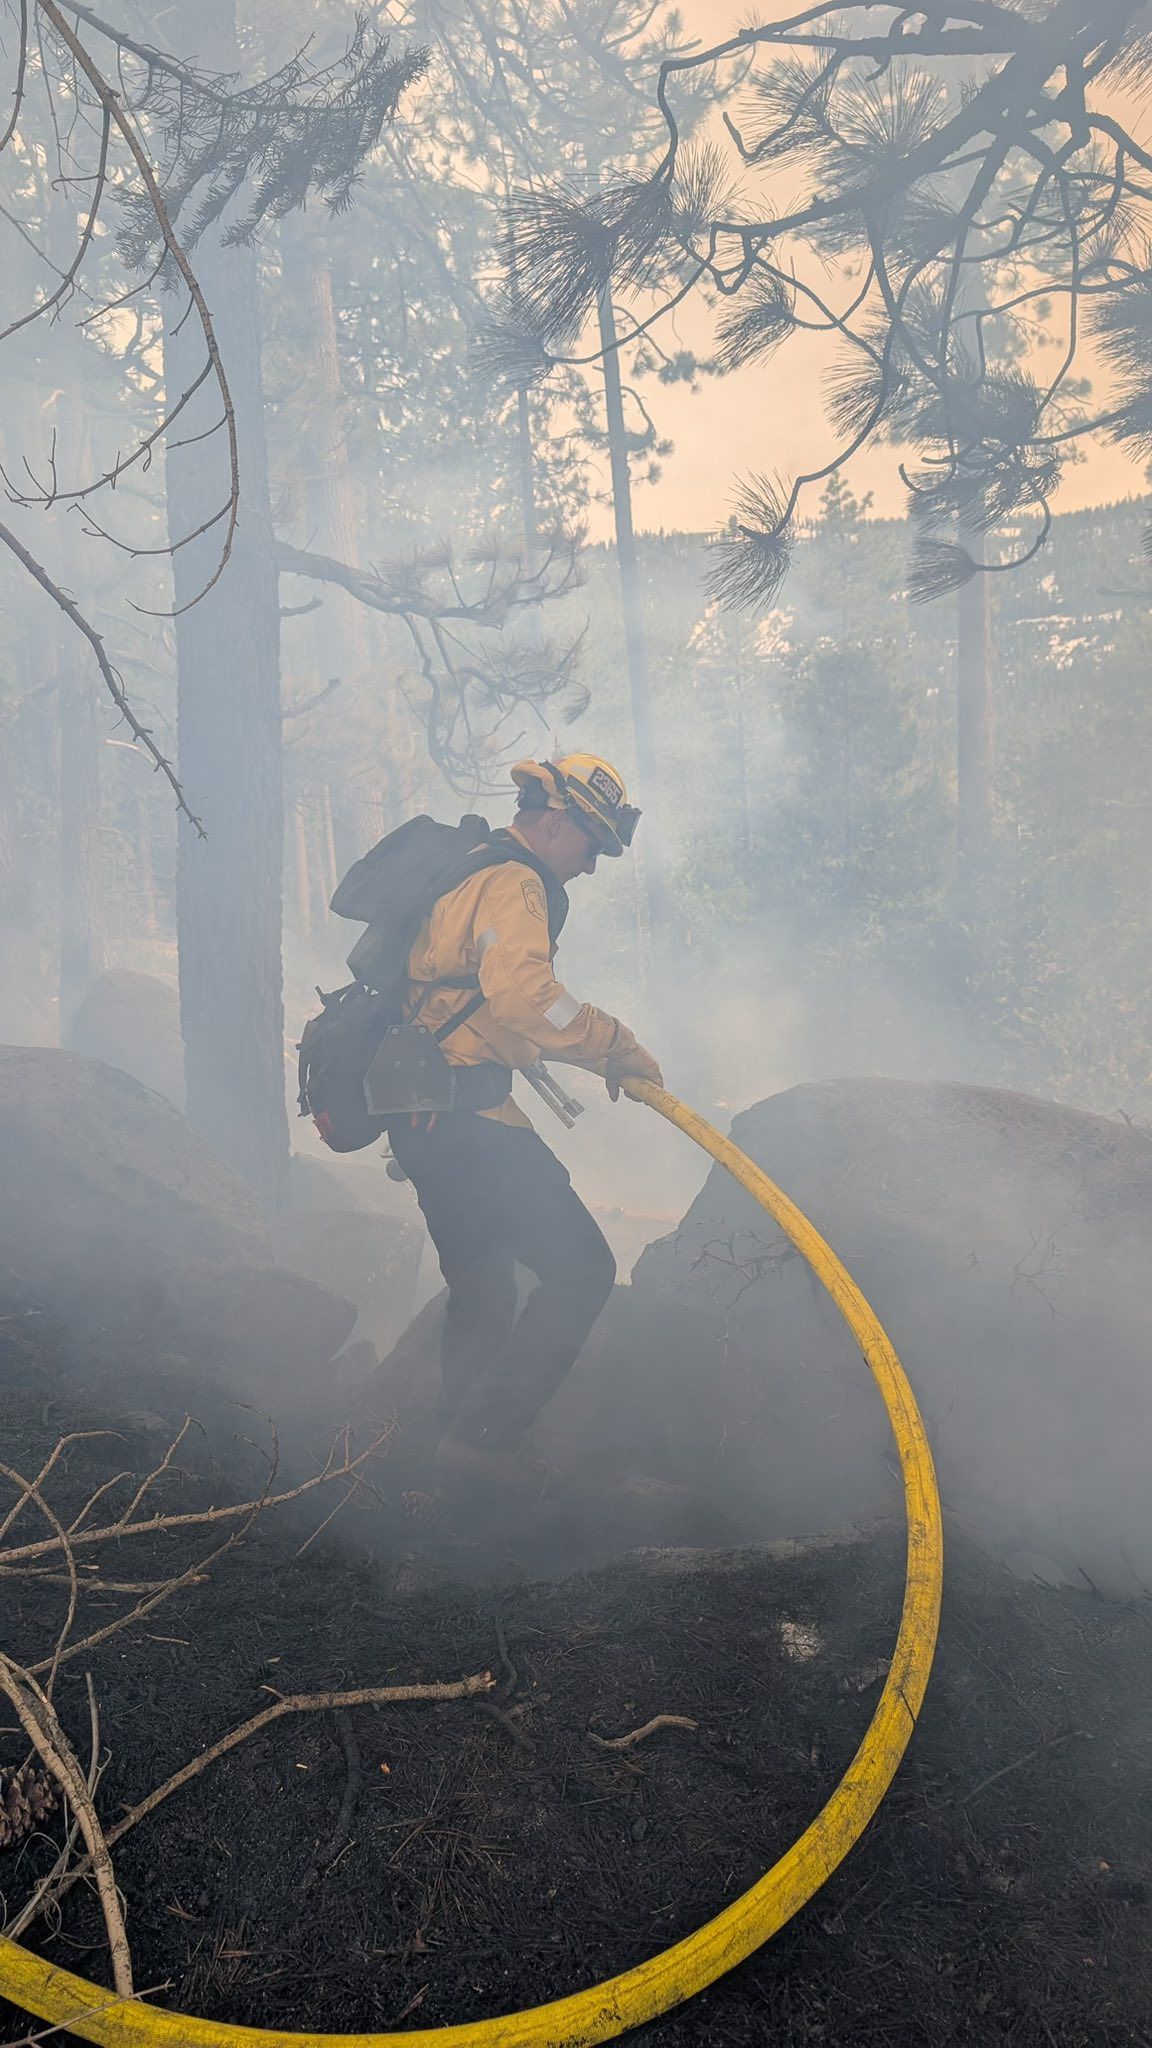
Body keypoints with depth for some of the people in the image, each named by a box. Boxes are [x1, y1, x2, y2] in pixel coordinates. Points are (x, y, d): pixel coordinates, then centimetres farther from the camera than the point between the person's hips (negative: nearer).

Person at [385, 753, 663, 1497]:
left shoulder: (467, 875, 22)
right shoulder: (512, 886, -11)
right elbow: (523, 995, -29)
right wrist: (615, 1046, -20)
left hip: (420, 1117, 11)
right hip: (466, 1116, -11)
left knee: (482, 1294, 20)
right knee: (580, 1269, -8)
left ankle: (462, 1451, 26)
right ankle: (485, 1441, -9)